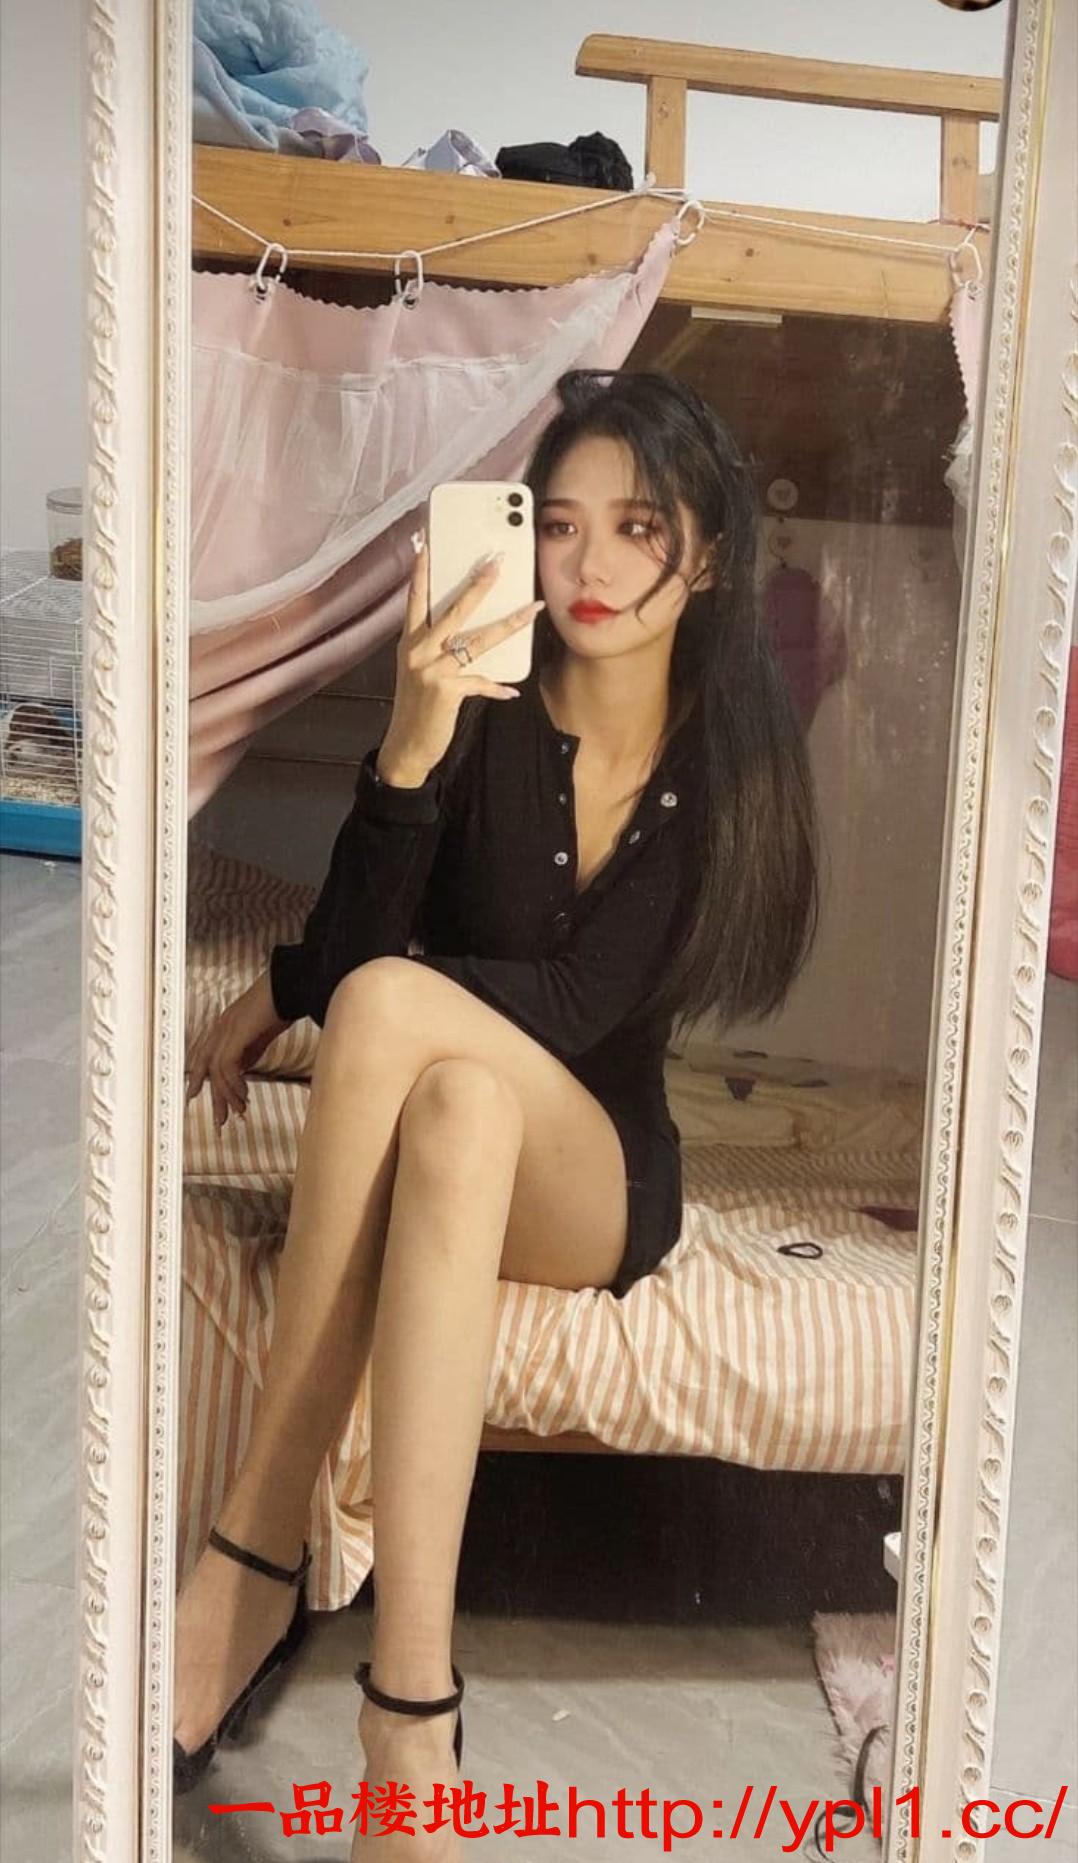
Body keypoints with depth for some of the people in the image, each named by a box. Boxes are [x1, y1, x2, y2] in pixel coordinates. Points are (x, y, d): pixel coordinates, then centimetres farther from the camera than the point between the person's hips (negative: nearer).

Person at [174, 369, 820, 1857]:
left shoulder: (732, 756, -6)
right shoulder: (478, 709, -6)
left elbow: (575, 1005, -14)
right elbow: (353, 938, -15)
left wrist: (294, 993, -12)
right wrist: (408, 754, -32)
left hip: (596, 1177, -1)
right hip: (431, 1140, 1)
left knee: (385, 1009, -33)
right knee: (458, 1105, -37)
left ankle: (256, 1560, -31)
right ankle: (410, 1691, -37)